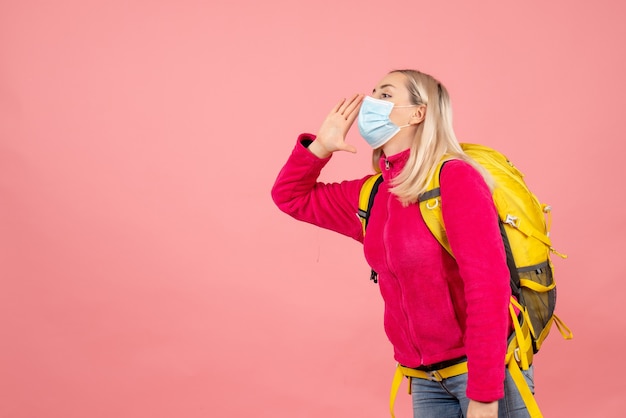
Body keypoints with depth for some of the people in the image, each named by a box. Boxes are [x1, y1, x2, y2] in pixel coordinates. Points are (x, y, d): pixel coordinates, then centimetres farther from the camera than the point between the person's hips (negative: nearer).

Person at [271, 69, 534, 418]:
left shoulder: (455, 178, -15)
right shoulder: (372, 195, 5)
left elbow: (488, 284, -21)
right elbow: (290, 197, 18)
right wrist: (319, 147, 0)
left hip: (485, 369, -6)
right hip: (427, 377, 7)